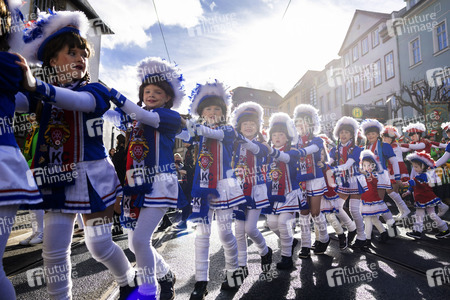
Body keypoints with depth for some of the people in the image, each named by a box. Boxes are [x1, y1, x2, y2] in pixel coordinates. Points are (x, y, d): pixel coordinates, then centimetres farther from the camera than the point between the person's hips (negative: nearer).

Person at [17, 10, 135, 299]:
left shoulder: (94, 89, -3)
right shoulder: (43, 96, 7)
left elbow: (80, 101, -26)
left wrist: (37, 86, -40)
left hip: (92, 177, -3)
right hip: (58, 180, 4)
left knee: (99, 245, 3)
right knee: (54, 251, 7)